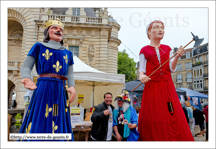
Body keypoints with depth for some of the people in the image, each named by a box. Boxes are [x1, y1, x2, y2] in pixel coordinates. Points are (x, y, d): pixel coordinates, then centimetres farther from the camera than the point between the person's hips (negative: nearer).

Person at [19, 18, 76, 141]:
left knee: (59, 125, 3)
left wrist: (72, 86, -6)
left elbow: (70, 74, 15)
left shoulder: (68, 53, 19)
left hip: (60, 92, 3)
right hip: (43, 89, -3)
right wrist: (27, 79, -17)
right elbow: (26, 67, 5)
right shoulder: (39, 47, 11)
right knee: (38, 123, -4)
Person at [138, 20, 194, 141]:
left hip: (167, 86, 3)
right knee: (153, 120, -4)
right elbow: (142, 70, 1)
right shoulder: (144, 51, 6)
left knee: (173, 117, -2)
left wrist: (177, 57, -9)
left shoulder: (167, 49, 15)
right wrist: (142, 76, -21)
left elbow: (172, 69, 7)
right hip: (152, 87, -3)